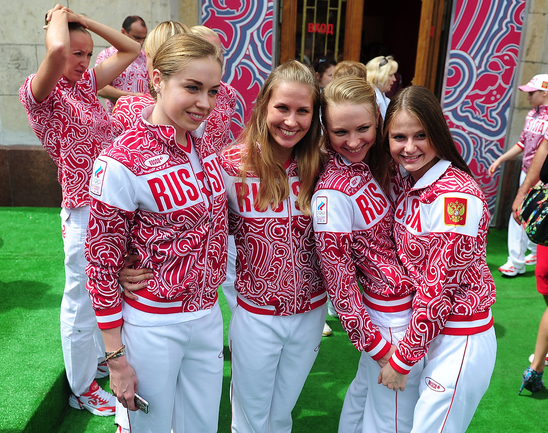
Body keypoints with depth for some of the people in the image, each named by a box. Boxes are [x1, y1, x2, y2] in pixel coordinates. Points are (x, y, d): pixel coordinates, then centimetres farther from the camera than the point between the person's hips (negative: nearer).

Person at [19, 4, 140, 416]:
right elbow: (56, 50, -34)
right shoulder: (39, 91, -12)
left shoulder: (87, 84, 9)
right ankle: (82, 388, 28)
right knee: (82, 301, 9)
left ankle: (105, 356, 46)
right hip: (84, 211, -7)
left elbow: (131, 50, 12)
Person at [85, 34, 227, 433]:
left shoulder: (204, 148, -1)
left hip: (208, 315, 6)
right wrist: (116, 358, -10)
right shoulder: (123, 162, -20)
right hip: (152, 325, -6)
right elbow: (103, 264, -14)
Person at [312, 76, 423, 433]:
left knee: (365, 391, 26)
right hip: (395, 320, -7)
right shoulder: (332, 193, -24)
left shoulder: (374, 163, -3)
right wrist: (376, 346, -15)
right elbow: (337, 276, -19)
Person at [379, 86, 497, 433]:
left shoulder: (456, 197, -23)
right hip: (433, 331, 8)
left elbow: (439, 288, -21)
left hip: (460, 343, -7)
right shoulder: (411, 185, 2)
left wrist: (402, 359, -12)